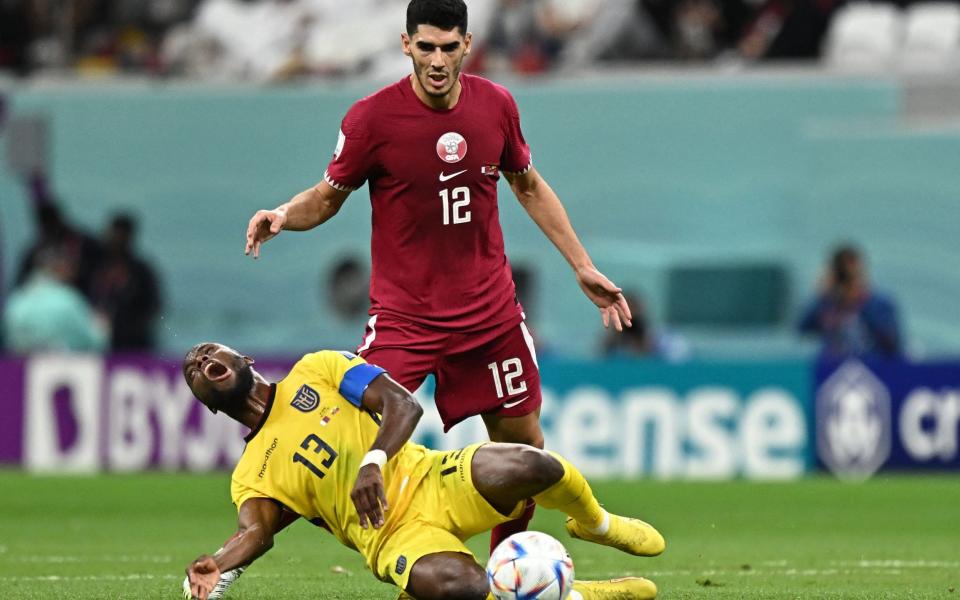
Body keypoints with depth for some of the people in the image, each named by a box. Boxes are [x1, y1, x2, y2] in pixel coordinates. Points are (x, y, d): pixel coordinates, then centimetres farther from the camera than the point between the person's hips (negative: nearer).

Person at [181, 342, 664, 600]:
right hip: (392, 537, 0)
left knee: (527, 467, -31)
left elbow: (403, 404, 1)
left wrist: (373, 462, -19)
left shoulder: (314, 372, 13)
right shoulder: (249, 479, 14)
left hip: (431, 482, 0)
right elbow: (256, 531, -6)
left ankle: (595, 524, 5)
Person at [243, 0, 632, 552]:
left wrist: (583, 266, 14)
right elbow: (328, 198, 0)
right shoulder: (372, 118, -12)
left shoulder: (496, 105, -1)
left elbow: (530, 187, 15)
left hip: (490, 310, 4)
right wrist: (283, 215, -22)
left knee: (522, 442, 9)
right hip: (403, 315, -4)